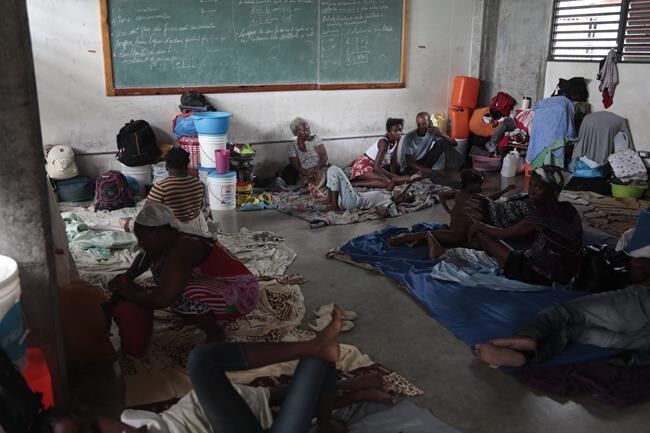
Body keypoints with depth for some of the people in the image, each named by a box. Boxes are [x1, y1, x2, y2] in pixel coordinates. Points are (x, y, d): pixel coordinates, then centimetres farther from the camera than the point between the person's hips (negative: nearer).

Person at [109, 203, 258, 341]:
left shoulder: (182, 249, -29)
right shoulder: (169, 240, -1)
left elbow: (162, 299, -37)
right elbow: (144, 257, 21)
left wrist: (127, 293, -19)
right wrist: (127, 277, 3)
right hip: (217, 285, 10)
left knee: (178, 296, -33)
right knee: (159, 266, 11)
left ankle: (214, 332, -6)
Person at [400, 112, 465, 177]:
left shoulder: (432, 132, -11)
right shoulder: (409, 137, -23)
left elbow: (454, 143, -14)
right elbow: (410, 162, -24)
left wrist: (441, 134, -33)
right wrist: (429, 170, -33)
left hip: (425, 161, 5)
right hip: (410, 166, -5)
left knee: (443, 142, -11)